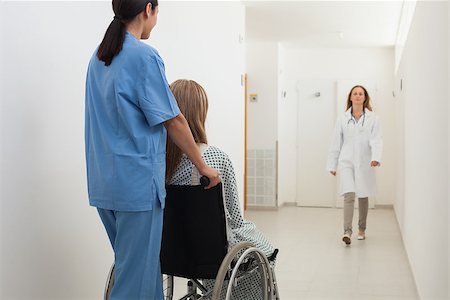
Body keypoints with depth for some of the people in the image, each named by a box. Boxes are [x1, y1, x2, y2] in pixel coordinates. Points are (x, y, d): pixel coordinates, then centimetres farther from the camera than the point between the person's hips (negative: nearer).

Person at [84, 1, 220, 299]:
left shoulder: (98, 57, 12)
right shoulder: (145, 56, -12)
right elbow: (173, 121, -11)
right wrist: (203, 166, -1)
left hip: (103, 182, 8)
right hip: (137, 181, -8)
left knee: (134, 264, 17)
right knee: (137, 275, 0)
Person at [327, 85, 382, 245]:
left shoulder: (372, 118, 3)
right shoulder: (343, 119, 7)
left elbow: (376, 140, -7)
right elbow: (336, 143, 9)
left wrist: (376, 157, -24)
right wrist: (332, 165, 8)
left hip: (365, 163, 1)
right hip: (347, 161, 0)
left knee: (363, 196, 11)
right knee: (349, 195, -14)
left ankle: (362, 229, 28)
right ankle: (347, 232, -17)